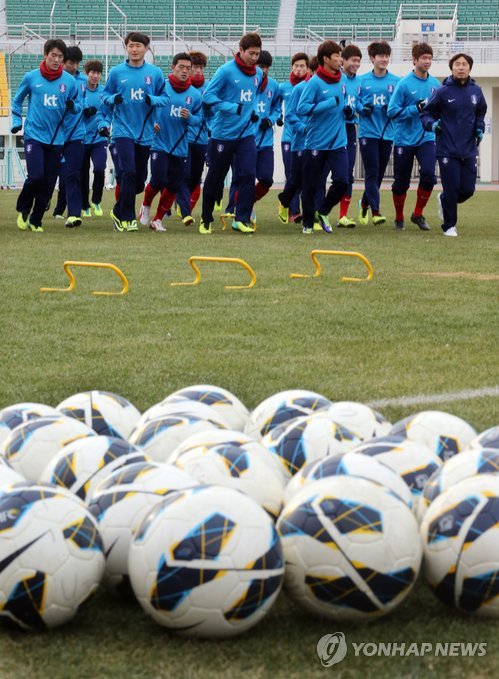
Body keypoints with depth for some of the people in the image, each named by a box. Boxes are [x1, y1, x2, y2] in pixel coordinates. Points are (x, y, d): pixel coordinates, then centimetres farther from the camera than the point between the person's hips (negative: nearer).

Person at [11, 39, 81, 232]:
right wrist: (17, 121, 4)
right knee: (36, 176, -15)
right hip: (34, 135, -2)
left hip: (56, 138, 2)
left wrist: (73, 106, -12)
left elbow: (77, 107, 10)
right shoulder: (31, 77, -1)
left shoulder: (70, 81, 1)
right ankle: (22, 210, 11)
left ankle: (35, 220, 18)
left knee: (48, 183, 3)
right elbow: (17, 100, 14)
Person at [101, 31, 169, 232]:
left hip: (145, 133, 3)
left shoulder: (155, 73, 2)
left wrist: (153, 100, -15)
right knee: (128, 172, -16)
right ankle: (127, 218, -8)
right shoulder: (116, 72, 1)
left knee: (140, 178, 8)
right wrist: (113, 99, -14)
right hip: (123, 130, -2)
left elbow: (165, 98, 6)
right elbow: (105, 95, 9)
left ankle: (119, 211, 29)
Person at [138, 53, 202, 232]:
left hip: (180, 147, 4)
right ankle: (146, 206, 20)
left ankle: (157, 220, 21)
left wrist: (190, 117, -14)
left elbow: (198, 119, 7)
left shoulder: (195, 94, 2)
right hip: (159, 143, -3)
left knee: (173, 187, 6)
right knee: (158, 181, -12)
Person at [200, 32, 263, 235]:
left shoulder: (258, 74, 6)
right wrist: (233, 108, -24)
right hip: (222, 134, -4)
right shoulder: (226, 71, -13)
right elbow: (208, 96, -16)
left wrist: (253, 111, 5)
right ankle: (206, 219, 25)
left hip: (246, 134, 4)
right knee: (215, 178, 7)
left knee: (248, 175, -11)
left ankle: (242, 219, -4)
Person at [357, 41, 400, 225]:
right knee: (372, 173, -8)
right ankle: (375, 211, -10)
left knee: (379, 174, 10)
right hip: (367, 132, -3)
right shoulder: (362, 81, 2)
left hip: (387, 133, 3)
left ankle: (364, 203, 30)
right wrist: (363, 108, -13)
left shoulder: (396, 82, 5)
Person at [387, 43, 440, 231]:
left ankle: (418, 214, 2)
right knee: (401, 182, 6)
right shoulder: (404, 84, -10)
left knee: (429, 174, -17)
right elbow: (392, 111, -12)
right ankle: (399, 218, 26)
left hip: (427, 138, 3)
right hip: (404, 139, -2)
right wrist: (416, 108, -21)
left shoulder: (435, 84, 3)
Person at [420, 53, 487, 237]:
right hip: (448, 150, -4)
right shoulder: (442, 91, -6)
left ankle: (444, 200, 36)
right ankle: (449, 226, 13)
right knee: (452, 189, -4)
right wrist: (432, 124, -19)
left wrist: (479, 129, 3)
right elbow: (426, 113, 1)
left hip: (469, 150, 4)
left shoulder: (476, 91, 5)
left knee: (468, 189, 4)